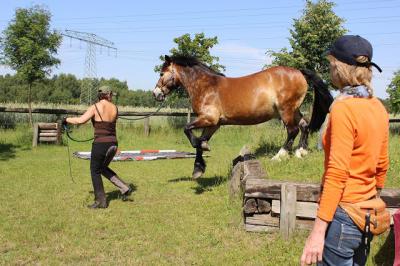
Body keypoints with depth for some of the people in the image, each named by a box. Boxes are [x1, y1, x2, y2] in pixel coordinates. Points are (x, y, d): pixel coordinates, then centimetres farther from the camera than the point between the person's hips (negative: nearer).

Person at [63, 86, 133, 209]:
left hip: (100, 144, -6)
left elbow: (81, 120, -17)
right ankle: (125, 188, 17)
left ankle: (101, 201, 14)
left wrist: (67, 119, 0)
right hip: (113, 144, 6)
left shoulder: (95, 107, -9)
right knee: (103, 168, 25)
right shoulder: (114, 108, 6)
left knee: (95, 171, 10)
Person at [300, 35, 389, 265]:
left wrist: (318, 231, -21)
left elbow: (337, 174, -23)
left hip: (343, 214, -8)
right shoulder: (378, 107, 5)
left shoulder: (343, 108, -19)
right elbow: (382, 165, 12)